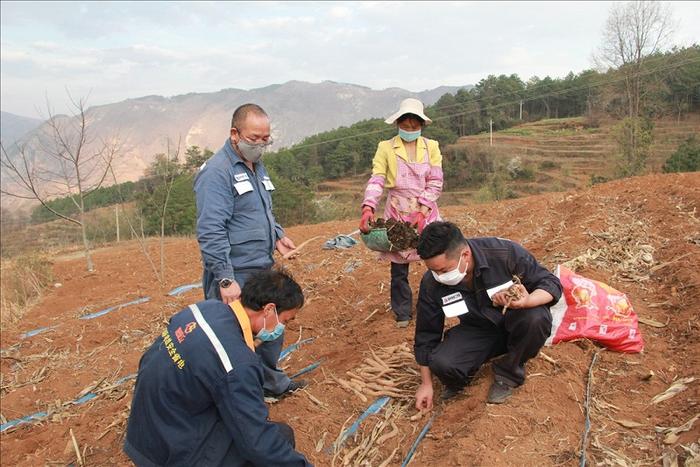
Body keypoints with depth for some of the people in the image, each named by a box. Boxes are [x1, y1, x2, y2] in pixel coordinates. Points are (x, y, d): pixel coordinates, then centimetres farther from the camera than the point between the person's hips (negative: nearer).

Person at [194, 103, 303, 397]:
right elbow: (211, 232, -23)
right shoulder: (216, 172, -17)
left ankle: (272, 383, 41)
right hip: (236, 276, -9)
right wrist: (225, 279, -26)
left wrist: (278, 235, 7)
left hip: (264, 270, 9)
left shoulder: (257, 166, 12)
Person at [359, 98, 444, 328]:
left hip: (426, 213, 1)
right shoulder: (385, 148, 0)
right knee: (399, 267, 6)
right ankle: (402, 313, 23)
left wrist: (422, 212, -15)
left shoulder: (431, 147, 4)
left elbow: (435, 183, -3)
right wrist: (368, 208, -26)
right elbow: (376, 180, -9)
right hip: (397, 214, -1)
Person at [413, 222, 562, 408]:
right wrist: (426, 383, 1)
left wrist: (528, 301, -40)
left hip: (514, 325, 0)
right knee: (441, 362, -29)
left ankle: (508, 372, -6)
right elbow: (427, 333, -5)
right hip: (477, 331, 0)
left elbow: (551, 283, -16)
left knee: (536, 318, -35)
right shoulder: (431, 283, -19)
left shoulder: (506, 253, -28)